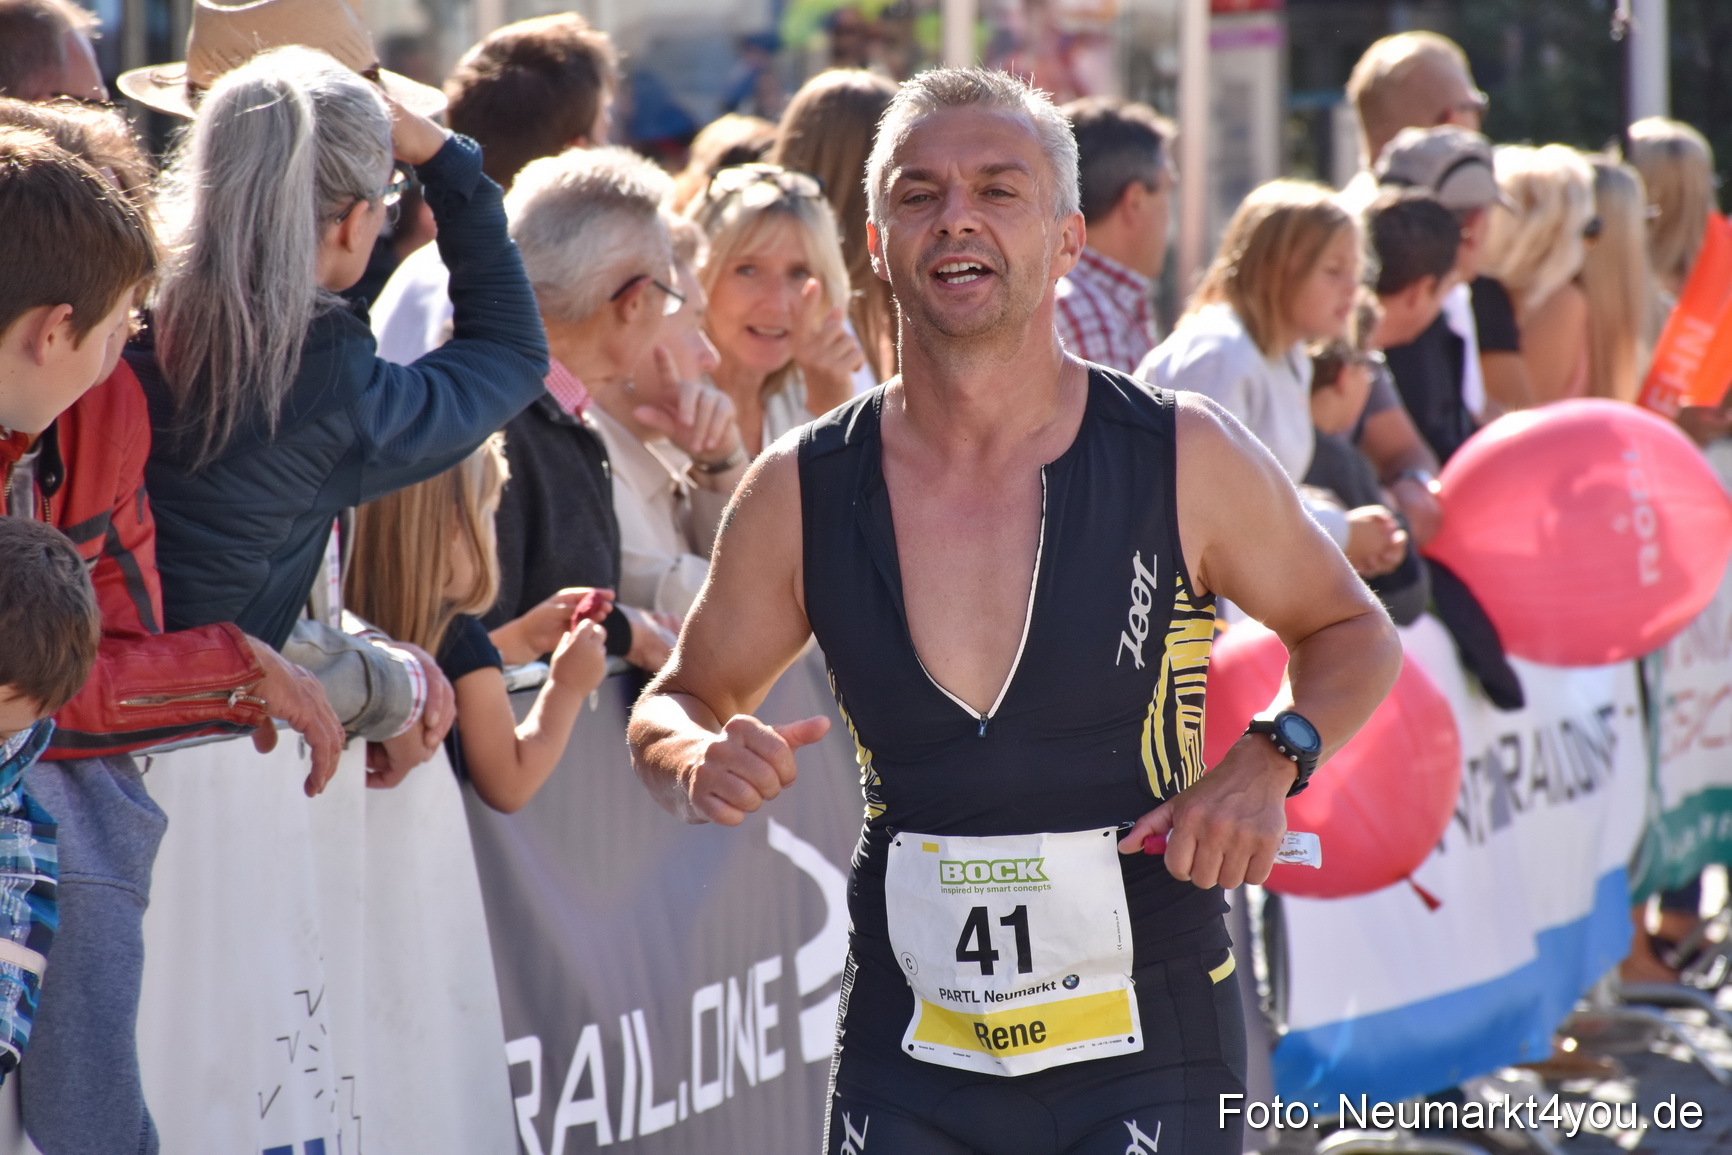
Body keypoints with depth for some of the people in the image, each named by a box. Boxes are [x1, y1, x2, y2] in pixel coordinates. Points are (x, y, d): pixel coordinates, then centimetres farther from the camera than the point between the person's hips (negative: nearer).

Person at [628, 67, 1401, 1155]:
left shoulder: (1184, 458, -6)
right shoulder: (803, 492, -2)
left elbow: (1351, 631, 10)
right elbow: (680, 700, 12)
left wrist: (1271, 761, -10)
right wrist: (699, 762, -12)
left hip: (1146, 1059, -2)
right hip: (905, 1062, 2)